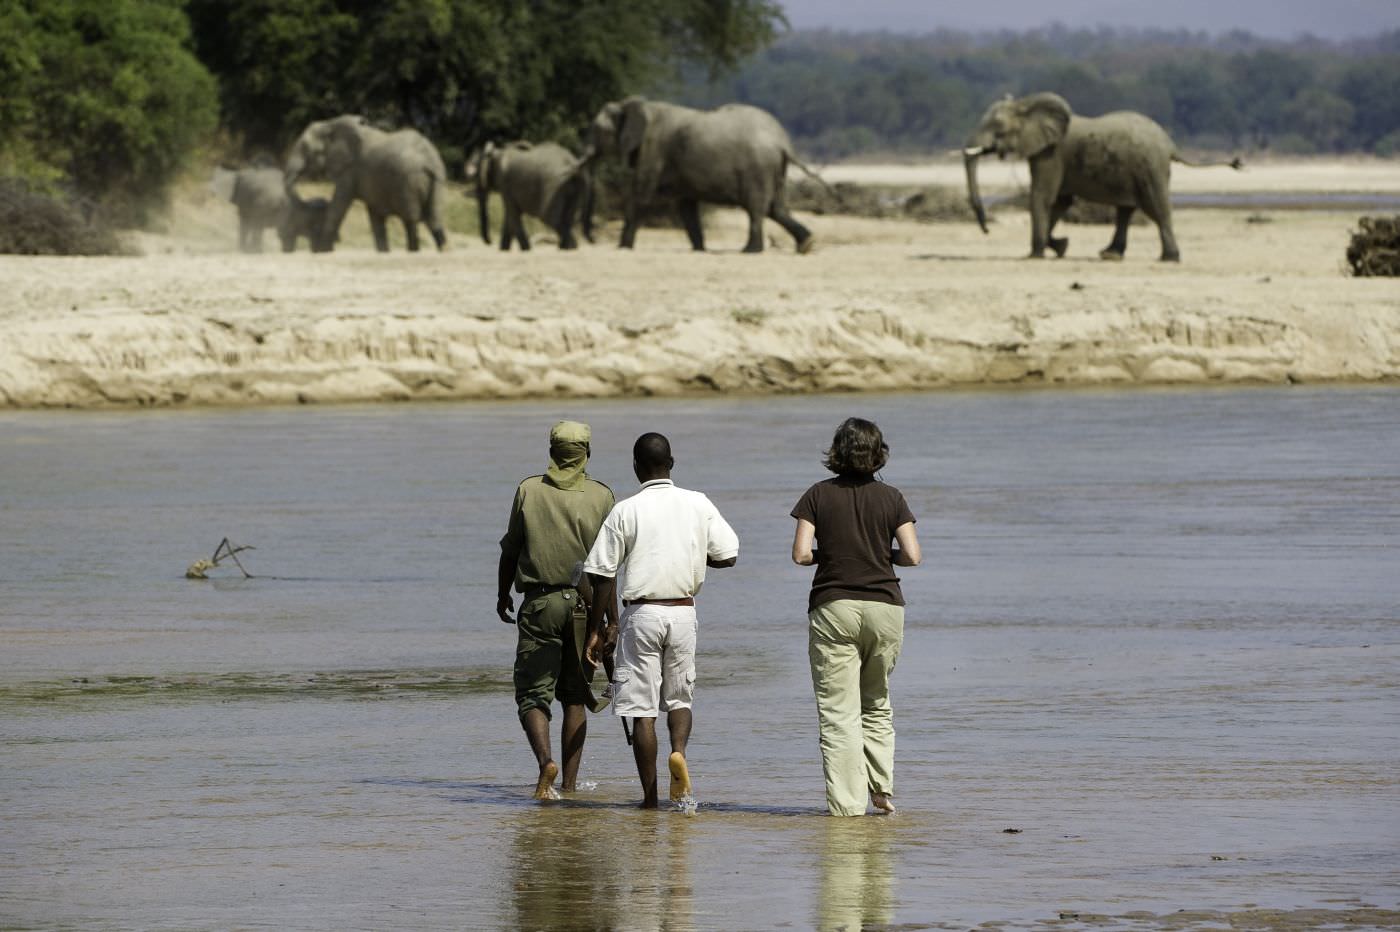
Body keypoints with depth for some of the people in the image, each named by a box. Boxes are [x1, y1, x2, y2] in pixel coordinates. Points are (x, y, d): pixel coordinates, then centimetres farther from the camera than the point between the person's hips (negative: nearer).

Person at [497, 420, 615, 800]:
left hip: (539, 603, -1)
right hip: (584, 603, 1)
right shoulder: (601, 496, -1)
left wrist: (502, 595, 19)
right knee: (575, 697, 12)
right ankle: (569, 784, 11)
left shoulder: (528, 490, -2)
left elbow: (510, 550, 4)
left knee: (533, 693, 0)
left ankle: (545, 760, -26)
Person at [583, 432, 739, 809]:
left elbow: (603, 575, -6)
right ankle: (679, 750, -12)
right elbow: (728, 555, 3)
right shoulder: (698, 505, 1)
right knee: (679, 696, 18)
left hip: (641, 613, -2)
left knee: (642, 707, 2)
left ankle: (650, 796, 1)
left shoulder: (625, 511, -6)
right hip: (683, 611, 2)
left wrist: (597, 630, 2)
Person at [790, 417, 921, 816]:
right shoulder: (890, 498, 1)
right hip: (884, 607, 2)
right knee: (877, 705, 20)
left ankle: (847, 801, -7)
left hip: (834, 607, -2)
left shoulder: (819, 496, -2)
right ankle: (882, 787, 11)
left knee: (838, 712, -1)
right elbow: (912, 556, -4)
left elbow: (801, 554, -8)